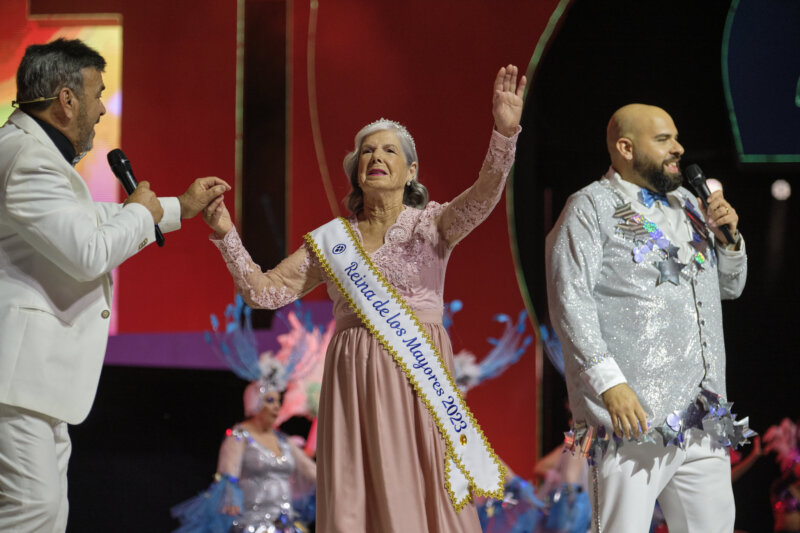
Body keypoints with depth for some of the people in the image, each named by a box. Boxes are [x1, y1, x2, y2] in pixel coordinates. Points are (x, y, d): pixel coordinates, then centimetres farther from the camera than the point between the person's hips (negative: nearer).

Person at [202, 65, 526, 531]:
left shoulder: (431, 225, 3)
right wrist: (226, 236, 3)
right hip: (353, 383, 3)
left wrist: (505, 133, -33)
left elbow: (481, 198, -16)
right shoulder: (331, 240, 12)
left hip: (418, 377, -3)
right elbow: (263, 291, 14)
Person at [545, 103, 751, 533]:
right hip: (630, 415, -7)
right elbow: (570, 304, -12)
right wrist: (610, 383, -22)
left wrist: (728, 236, 8)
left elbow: (730, 286, 29)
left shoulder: (685, 204, 20)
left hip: (703, 417, 7)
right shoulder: (590, 208, -1)